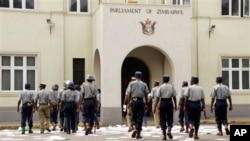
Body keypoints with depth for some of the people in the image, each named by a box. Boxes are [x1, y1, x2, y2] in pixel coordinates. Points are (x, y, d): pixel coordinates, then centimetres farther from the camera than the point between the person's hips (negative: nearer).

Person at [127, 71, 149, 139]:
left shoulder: (131, 83, 3)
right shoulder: (144, 84, 5)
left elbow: (129, 93, -1)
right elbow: (146, 95, 4)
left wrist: (128, 103, 5)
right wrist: (146, 104, 10)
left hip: (134, 101, 0)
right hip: (141, 101, 0)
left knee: (134, 117, 12)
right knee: (140, 118, 5)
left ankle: (134, 128, -15)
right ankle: (138, 134, 8)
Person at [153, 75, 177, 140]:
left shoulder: (160, 87, -3)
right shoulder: (171, 87, 2)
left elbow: (157, 97, -7)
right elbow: (174, 97, 1)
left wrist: (155, 107, -3)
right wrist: (175, 105, 10)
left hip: (163, 103, -1)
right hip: (170, 103, 1)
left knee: (162, 119, 6)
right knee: (170, 118, 14)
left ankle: (164, 135, 5)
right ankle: (169, 131, -8)